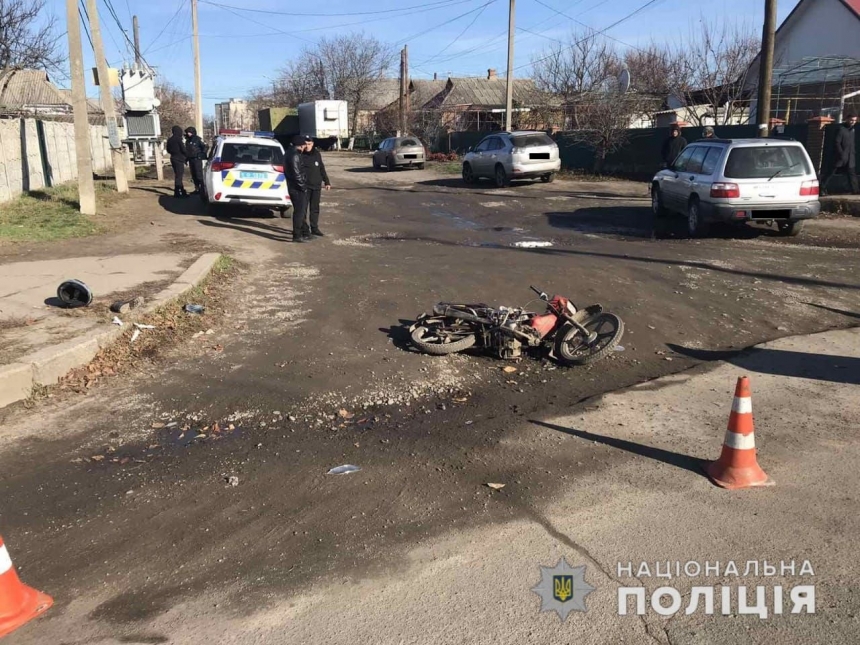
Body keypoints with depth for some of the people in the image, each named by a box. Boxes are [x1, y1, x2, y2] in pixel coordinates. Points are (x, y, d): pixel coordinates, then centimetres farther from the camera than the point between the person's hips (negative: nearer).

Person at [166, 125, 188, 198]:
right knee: (178, 176, -7)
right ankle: (177, 193, -9)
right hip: (179, 159, -8)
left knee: (177, 175, 14)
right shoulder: (178, 139, -13)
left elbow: (168, 150, 17)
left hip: (173, 159, 8)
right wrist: (187, 156, 0)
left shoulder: (169, 140, 11)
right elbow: (183, 149, -15)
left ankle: (182, 191, 19)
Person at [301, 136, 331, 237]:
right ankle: (304, 230, 4)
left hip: (316, 186, 5)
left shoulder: (317, 154, 8)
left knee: (315, 209, 11)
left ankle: (314, 228, 19)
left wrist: (327, 182, 14)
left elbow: (322, 169, 15)